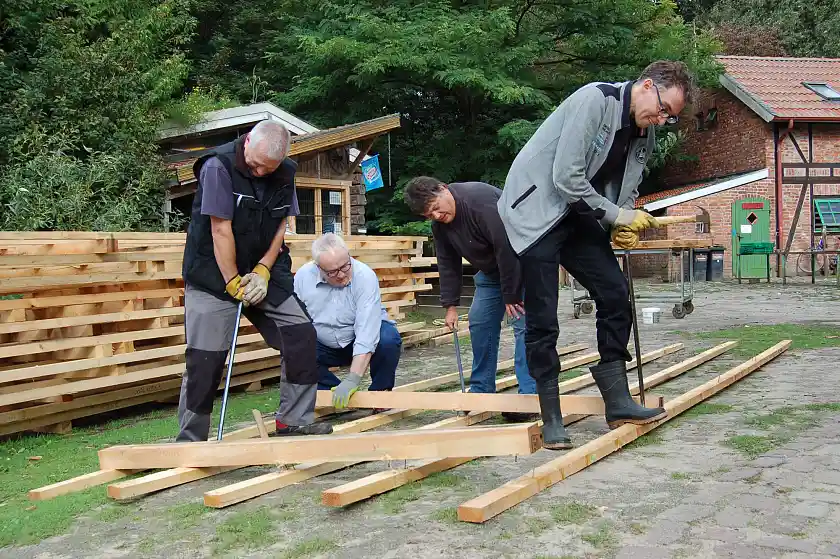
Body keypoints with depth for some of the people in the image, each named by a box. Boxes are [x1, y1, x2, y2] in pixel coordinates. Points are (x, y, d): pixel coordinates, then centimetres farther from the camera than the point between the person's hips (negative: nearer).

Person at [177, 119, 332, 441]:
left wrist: (263, 271, -10)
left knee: (302, 336, -4)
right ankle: (189, 441, 6)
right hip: (213, 276, -5)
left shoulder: (285, 173, 0)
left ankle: (293, 421, 8)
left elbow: (281, 225, 3)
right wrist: (233, 283, -17)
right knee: (205, 359, -7)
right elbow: (221, 230, -19)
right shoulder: (219, 167, -18)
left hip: (263, 272, 6)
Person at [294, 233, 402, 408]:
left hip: (361, 343, -3)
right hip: (325, 347, 3)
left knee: (389, 339, -33)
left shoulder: (365, 277, -28)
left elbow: (367, 335, -35)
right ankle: (339, 398, -2)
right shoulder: (303, 276, -17)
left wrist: (352, 380, -42)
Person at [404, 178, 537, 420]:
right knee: (480, 324, 5)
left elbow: (507, 247, -33)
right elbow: (448, 264, 3)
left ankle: (529, 396, -14)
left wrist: (511, 295, -27)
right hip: (491, 270, 8)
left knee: (523, 325, -16)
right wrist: (450, 304, -2)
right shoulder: (439, 225, -6)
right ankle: (481, 391, 15)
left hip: (520, 264, -8)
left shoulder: (481, 198, -32)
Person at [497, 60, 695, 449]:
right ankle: (551, 420, 3)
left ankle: (618, 402, 8)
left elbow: (626, 190, 16)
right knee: (542, 320, -7)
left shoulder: (645, 133, 6)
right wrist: (615, 216, -17)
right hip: (536, 210, -8)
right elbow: (566, 178, -24)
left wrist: (625, 225, -4)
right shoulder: (594, 101, -20)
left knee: (614, 293, 0)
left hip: (579, 215, 8)